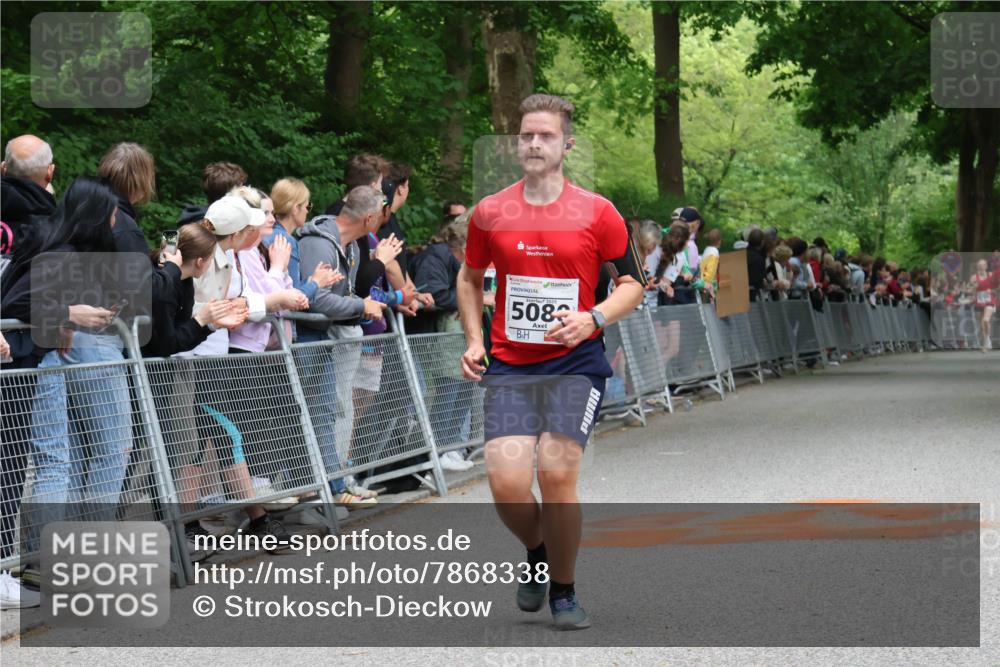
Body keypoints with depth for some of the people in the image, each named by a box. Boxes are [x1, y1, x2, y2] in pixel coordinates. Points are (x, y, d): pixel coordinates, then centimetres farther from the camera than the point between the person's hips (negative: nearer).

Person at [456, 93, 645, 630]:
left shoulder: (597, 213, -1)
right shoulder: (489, 213, 6)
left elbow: (632, 283, 4)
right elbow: (470, 279, 21)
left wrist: (593, 318, -14)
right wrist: (474, 341, 8)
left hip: (574, 363, -2)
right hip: (509, 366, 2)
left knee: (557, 475, -14)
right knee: (507, 484, -11)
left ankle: (563, 591, 7)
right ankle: (537, 553, 23)